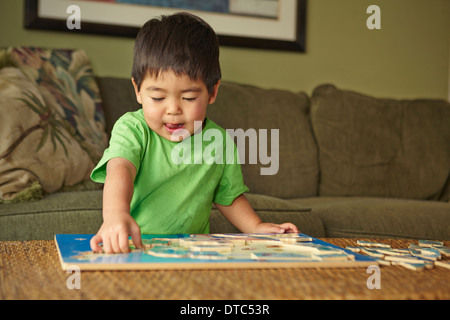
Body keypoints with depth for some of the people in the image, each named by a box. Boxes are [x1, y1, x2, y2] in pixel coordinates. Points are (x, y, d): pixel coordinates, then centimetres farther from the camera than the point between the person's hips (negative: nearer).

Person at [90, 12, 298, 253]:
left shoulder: (220, 143, 3)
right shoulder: (132, 129, -7)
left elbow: (229, 197, 17)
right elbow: (120, 168, -28)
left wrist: (256, 228, 1)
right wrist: (116, 214, -47)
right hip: (130, 246, -4)